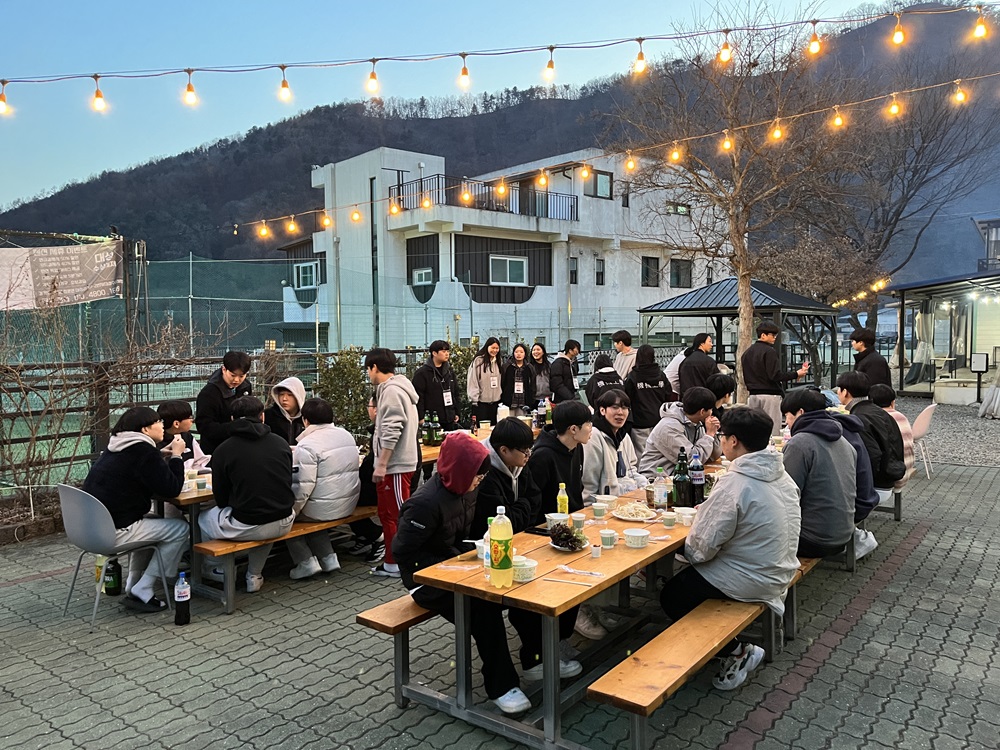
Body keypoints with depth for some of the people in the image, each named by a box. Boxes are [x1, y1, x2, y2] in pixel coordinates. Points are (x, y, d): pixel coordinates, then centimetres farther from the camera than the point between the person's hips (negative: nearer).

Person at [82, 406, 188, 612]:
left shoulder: (118, 448, 12)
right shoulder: (144, 452, -16)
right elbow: (172, 489, -14)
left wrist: (165, 454, 15)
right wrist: (176, 455, -2)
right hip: (114, 532, -10)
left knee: (150, 522, 31)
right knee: (180, 529, -1)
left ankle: (133, 586, 28)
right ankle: (141, 593, 2)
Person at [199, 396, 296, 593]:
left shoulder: (223, 450, -6)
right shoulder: (281, 443, 3)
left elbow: (221, 500, 1)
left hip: (246, 527, -3)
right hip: (283, 524, 4)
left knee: (203, 519, 23)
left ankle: (221, 571, 33)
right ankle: (254, 576, 36)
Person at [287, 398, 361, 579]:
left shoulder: (307, 445, -17)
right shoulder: (346, 435, 5)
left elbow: (304, 486, -21)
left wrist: (291, 513, -10)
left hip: (324, 509, -7)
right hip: (348, 505, 7)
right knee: (308, 510, 28)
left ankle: (306, 562, 10)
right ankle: (328, 557, 20)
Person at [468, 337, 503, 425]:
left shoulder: (498, 362, 11)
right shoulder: (478, 361, -8)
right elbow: (472, 382, -10)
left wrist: (500, 396, 11)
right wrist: (474, 400, -11)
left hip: (495, 402, 5)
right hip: (481, 402, -5)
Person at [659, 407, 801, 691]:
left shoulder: (734, 484, -26)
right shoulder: (782, 475, 0)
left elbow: (702, 548, -23)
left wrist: (687, 547, -1)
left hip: (748, 580, -9)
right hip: (779, 573, 9)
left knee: (671, 597, 9)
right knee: (685, 581, 22)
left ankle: (737, 651, 8)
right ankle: (739, 650, 21)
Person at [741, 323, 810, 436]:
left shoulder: (747, 353, 14)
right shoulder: (769, 351, -10)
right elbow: (775, 375, -17)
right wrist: (796, 374, -10)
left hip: (753, 395, 7)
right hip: (770, 395, -7)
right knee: (773, 431, -5)